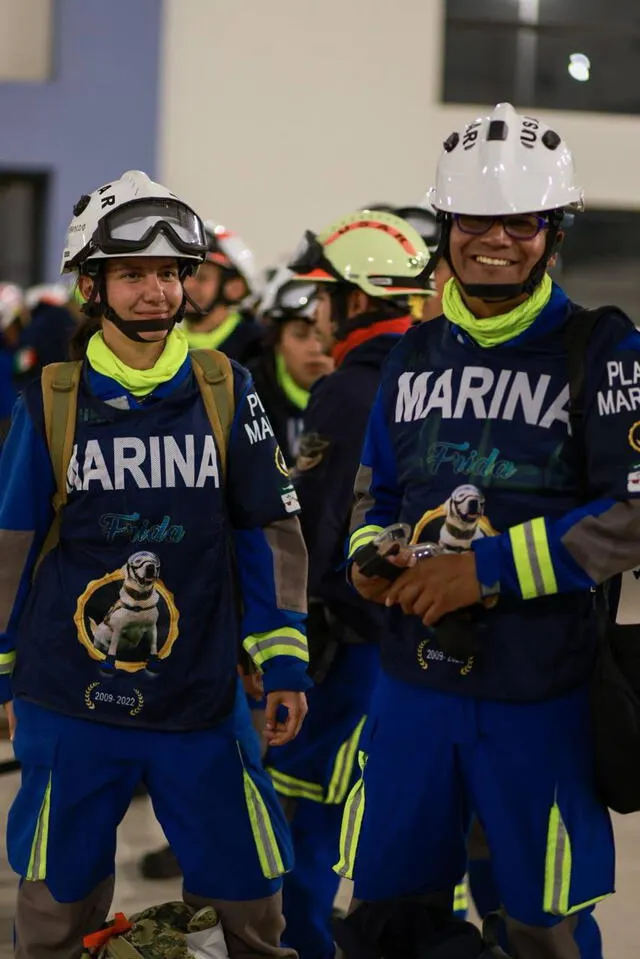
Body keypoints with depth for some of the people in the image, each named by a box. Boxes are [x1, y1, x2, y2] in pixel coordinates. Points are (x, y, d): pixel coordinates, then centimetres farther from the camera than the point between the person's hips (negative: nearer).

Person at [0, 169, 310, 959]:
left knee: (250, 893, 6)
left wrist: (283, 661, 1)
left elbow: (267, 533, 4)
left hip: (202, 700, 0)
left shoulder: (225, 392, 0)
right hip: (70, 705, 0)